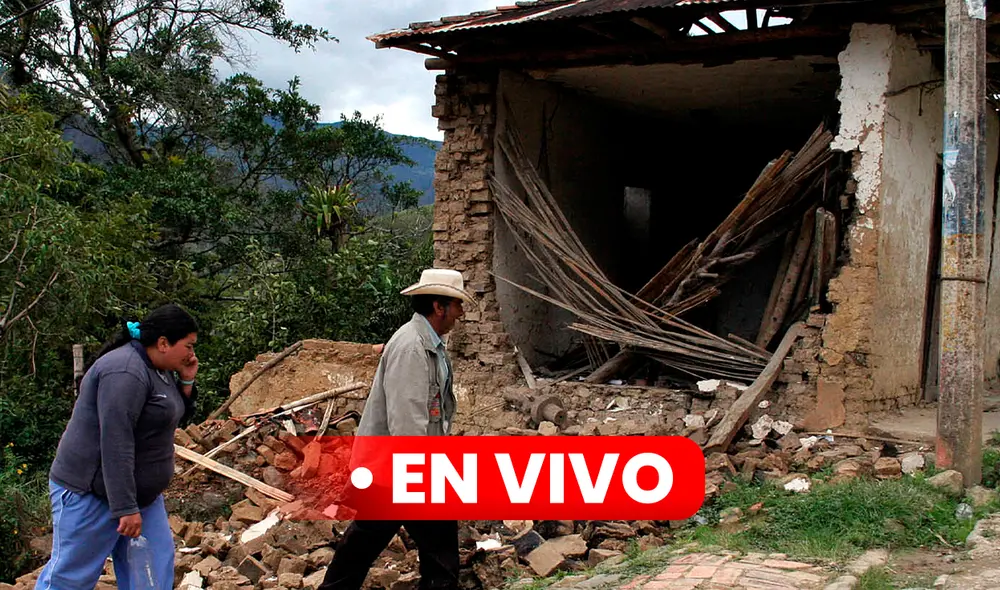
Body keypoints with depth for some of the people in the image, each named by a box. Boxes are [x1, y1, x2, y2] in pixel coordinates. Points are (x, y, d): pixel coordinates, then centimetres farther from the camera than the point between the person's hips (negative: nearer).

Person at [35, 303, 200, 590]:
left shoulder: (159, 369, 8)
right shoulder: (125, 372, -24)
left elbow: (176, 417, 19)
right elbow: (116, 443, -28)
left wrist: (186, 381, 1)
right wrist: (125, 508, -28)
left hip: (137, 490, 10)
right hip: (92, 493, -10)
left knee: (155, 567, 7)